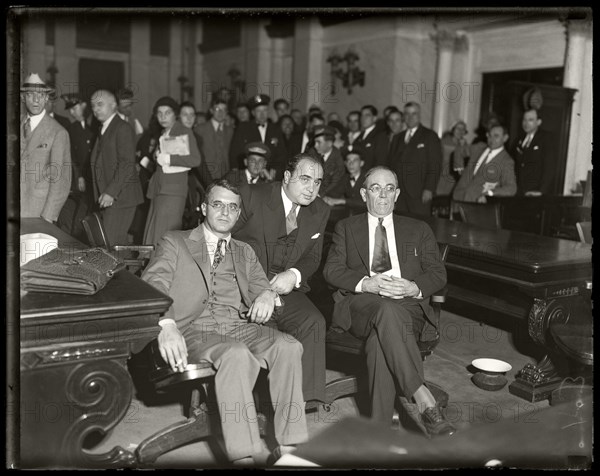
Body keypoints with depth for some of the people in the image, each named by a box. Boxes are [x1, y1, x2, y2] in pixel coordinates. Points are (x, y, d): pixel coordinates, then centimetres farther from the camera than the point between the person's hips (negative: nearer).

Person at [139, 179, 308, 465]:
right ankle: (245, 457, -34)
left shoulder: (244, 252, 29)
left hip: (241, 326, 4)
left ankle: (289, 448, -24)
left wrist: (268, 296, -6)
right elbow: (152, 285, -1)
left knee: (289, 346, -27)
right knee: (237, 355, -36)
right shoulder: (175, 243, 15)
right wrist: (166, 325, -23)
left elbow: (261, 289, 23)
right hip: (195, 330, -4)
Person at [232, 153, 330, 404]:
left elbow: (312, 257, 13)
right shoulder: (252, 197, -7)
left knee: (313, 322, -22)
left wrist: (294, 275, -12)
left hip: (286, 287, 4)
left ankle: (305, 396, -13)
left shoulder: (320, 211, 9)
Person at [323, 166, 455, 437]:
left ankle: (380, 428, -34)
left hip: (408, 305, 1)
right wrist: (366, 283, -13)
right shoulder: (346, 228, 21)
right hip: (361, 305, 0)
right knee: (387, 310, -38)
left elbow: (438, 274, 13)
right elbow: (332, 270, 7)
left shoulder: (419, 230, 23)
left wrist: (413, 287, -11)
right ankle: (424, 400, -40)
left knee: (380, 340, -35)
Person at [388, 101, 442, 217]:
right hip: (398, 193, 4)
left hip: (420, 195, -4)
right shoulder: (398, 138, 20)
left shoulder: (430, 136, 4)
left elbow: (435, 165, -3)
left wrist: (429, 189, -12)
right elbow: (391, 164, 20)